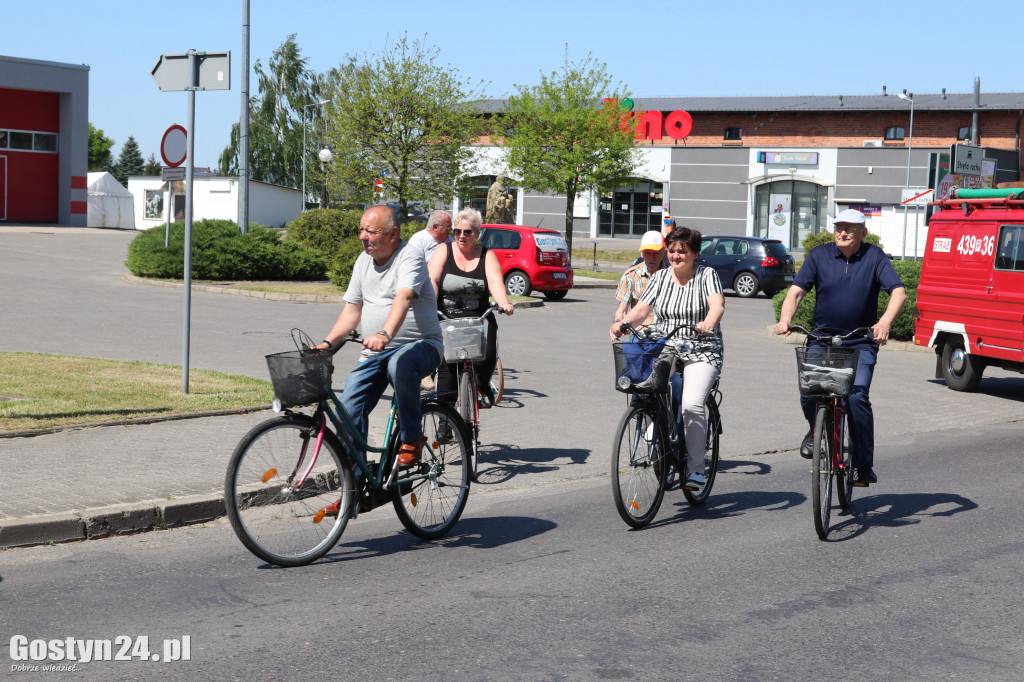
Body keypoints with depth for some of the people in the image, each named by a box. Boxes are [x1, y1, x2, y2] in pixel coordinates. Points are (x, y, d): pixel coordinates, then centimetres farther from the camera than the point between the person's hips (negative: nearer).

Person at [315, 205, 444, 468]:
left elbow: (403, 298, -32)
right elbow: (352, 310, 16)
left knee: (400, 365, -39)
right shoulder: (364, 261, 11)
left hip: (420, 344, -7)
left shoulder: (409, 258, -13)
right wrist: (327, 343, 1)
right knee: (350, 406, -9)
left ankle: (412, 437, -19)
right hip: (374, 352, 7)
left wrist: (385, 334, -50)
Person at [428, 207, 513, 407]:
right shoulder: (444, 250, 4)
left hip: (478, 317, 0)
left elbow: (495, 281, -10)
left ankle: (483, 386, 11)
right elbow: (432, 280, -8)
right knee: (446, 361, -14)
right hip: (446, 317, 0)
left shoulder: (487, 255, 6)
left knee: (488, 354, -21)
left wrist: (503, 303, -30)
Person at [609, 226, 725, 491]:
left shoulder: (706, 275, -1)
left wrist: (709, 322, -41)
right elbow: (642, 308, 0)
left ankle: (696, 469, -11)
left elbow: (717, 304, -18)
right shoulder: (660, 277, 10)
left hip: (701, 353, -4)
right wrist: (622, 323, -21)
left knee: (691, 405, -24)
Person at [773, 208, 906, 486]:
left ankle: (864, 466, -7)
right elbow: (796, 291, -2)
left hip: (861, 344, -2)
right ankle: (815, 430, 25)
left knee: (857, 397, -19)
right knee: (809, 395, -13)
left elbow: (898, 291, -10)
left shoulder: (874, 257, 0)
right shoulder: (819, 255, 3)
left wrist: (885, 322, -29)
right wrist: (785, 318, -23)